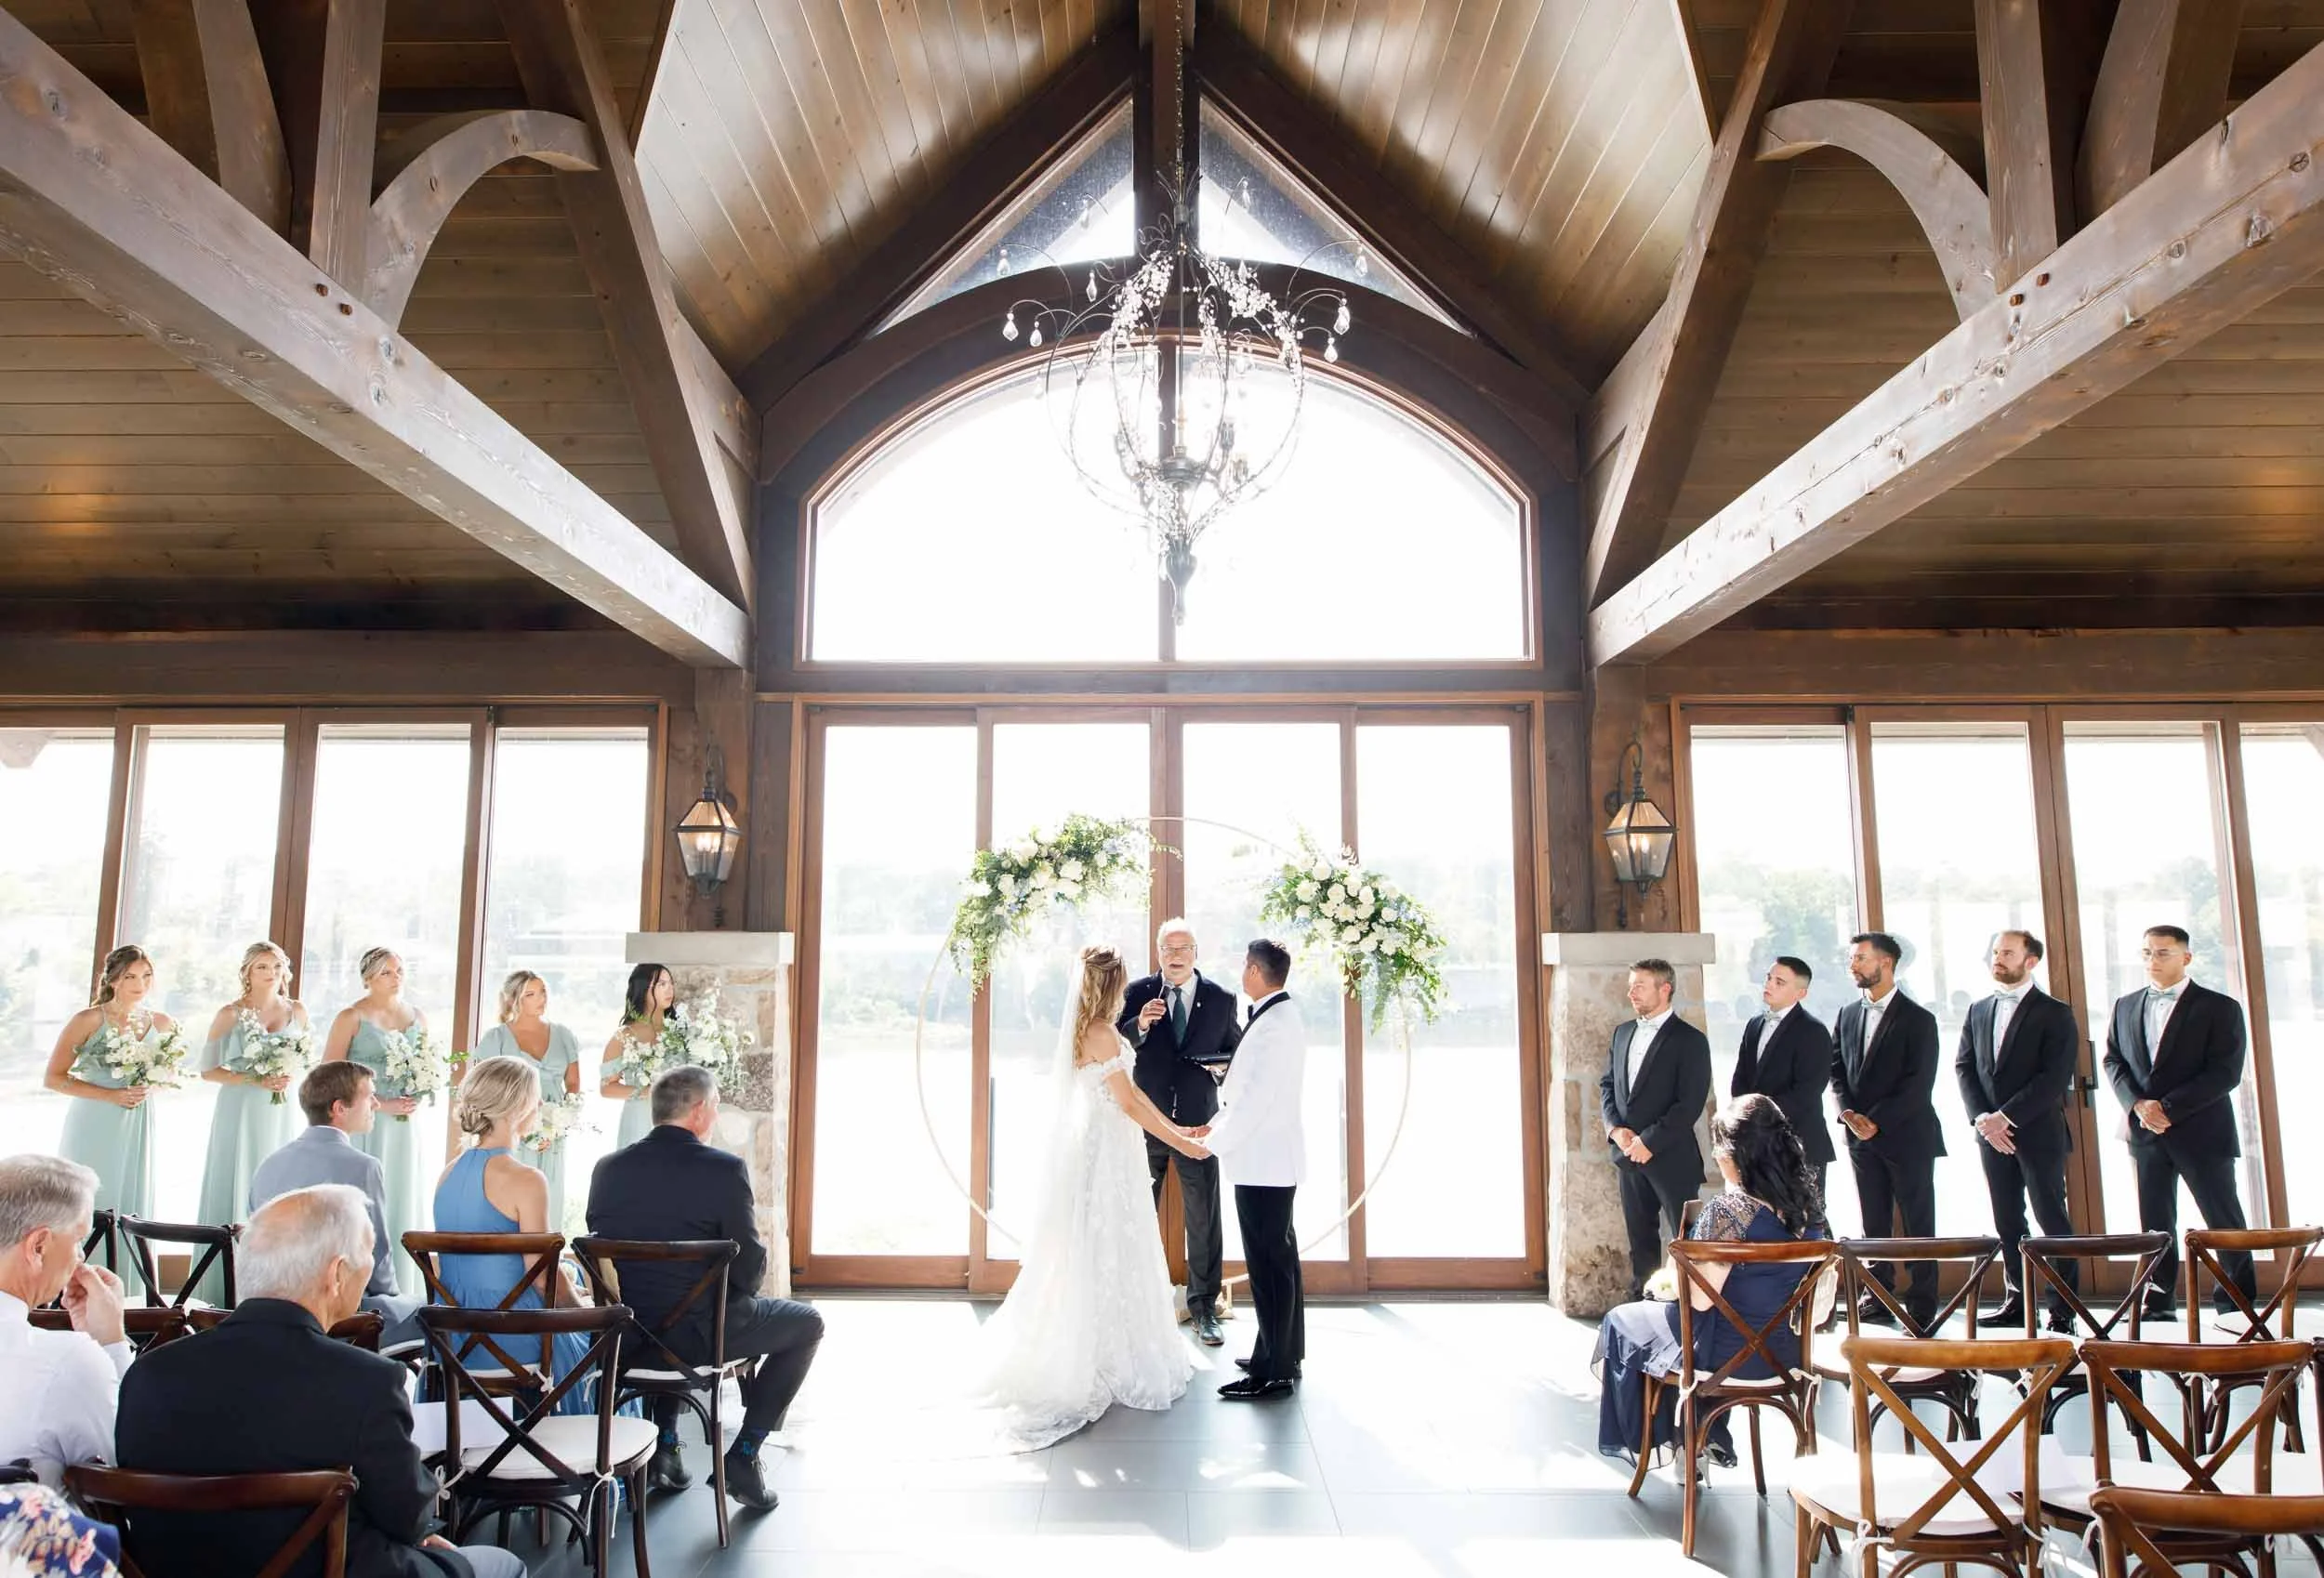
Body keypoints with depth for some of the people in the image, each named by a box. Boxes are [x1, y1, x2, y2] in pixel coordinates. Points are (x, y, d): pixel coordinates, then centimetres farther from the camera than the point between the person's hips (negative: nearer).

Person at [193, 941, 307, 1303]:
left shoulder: (297, 1013, 7)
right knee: (234, 1190, -2)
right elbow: (208, 1070, -1)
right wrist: (254, 1080, -14)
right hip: (239, 1113, -3)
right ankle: (226, 1293, 5)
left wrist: (289, 1077, -2)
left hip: (280, 1114, 3)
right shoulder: (230, 1015, -2)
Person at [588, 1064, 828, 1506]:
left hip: (622, 1337, 6)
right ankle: (743, 1457, 12)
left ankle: (664, 1445, 31)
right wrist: (737, 1296, 10)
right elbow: (750, 1267, -13)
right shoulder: (725, 1169, -15)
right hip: (695, 1334, -6)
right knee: (807, 1323, 16)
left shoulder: (608, 1167, 1)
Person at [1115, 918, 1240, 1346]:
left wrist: (1224, 1066, -11)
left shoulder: (1221, 999, 1)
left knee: (1204, 1219, 4)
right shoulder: (1138, 992, -2)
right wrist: (1139, 1025, -25)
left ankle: (1203, 1307, 16)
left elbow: (1236, 1051, 10)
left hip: (1198, 1122, 0)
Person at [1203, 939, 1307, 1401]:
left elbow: (1255, 1099, -24)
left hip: (1262, 1162, -11)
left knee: (1268, 1263, -4)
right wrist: (1221, 1122, 12)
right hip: (1274, 1159, 11)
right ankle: (1285, 1354, 30)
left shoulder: (1273, 1025, -21)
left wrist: (1214, 1142, -13)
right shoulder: (1282, 1016, 11)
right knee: (1280, 1257, 18)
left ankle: (1275, 1372, 4)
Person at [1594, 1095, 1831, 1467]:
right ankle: (1710, 1437, 37)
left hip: (1729, 1353, -7)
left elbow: (1701, 1299, -22)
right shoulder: (1807, 1202, -6)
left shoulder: (1729, 1209, -27)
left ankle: (1632, 1440, 33)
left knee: (1621, 1325, 20)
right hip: (1785, 1349, 7)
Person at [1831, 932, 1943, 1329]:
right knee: (1874, 1224, 8)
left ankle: (1921, 1306, 8)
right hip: (1863, 1137, 5)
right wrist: (1849, 1113, -6)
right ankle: (1879, 1300, 14)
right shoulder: (1848, 1014, 11)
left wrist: (1877, 1121, -17)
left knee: (1917, 1223, 2)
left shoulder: (1917, 1019, -6)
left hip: (1907, 1136, -5)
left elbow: (1919, 1084, -13)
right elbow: (1837, 1071, 10)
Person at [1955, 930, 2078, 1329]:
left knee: (2052, 1219, -1)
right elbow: (1964, 1067, 9)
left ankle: (2063, 1306, 5)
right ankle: (2018, 1298, 15)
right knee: (2007, 1222, 8)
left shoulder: (2055, 1014, -3)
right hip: (1992, 1133, 5)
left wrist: (2006, 1116, -17)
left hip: (2038, 1132, -5)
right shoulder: (1978, 1012, 13)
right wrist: (1981, 1118, -6)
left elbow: (2055, 1078, -12)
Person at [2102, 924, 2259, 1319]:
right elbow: (2113, 1061, 10)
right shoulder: (2125, 1006, 12)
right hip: (2145, 1132, 4)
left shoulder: (2219, 1007, -2)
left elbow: (2226, 1073, -10)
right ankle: (2160, 1300, 13)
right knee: (2154, 1222, 7)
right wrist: (2138, 1104, -9)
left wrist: (2169, 1108, -16)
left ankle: (2237, 1303, 13)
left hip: (2201, 1131, -4)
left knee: (2224, 1221, 3)